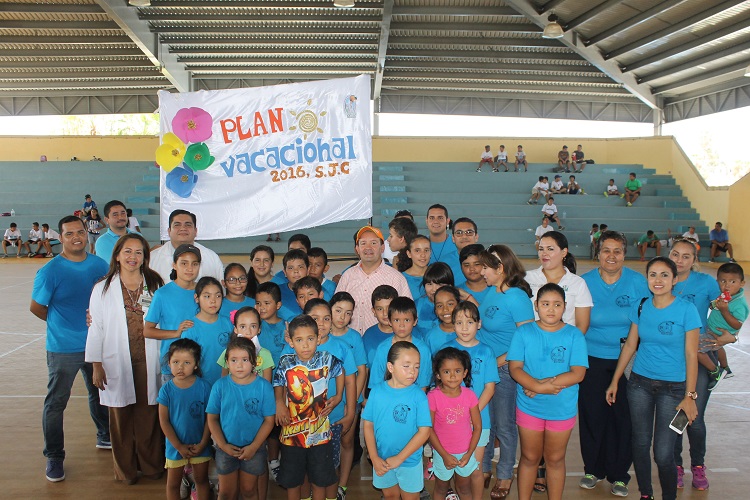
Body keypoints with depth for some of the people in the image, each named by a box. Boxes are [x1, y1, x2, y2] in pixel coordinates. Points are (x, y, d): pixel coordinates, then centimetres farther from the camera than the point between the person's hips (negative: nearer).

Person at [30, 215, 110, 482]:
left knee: (100, 395, 19)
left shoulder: (100, 265, -1)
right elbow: (36, 307, -4)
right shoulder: (50, 271, -13)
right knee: (56, 403, 4)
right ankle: (54, 457, 18)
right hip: (63, 349, -4)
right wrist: (61, 323, 5)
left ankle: (105, 437, 39)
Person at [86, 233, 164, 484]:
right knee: (121, 416, 8)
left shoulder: (155, 286, 3)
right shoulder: (103, 288, 1)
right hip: (117, 363, 0)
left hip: (148, 362, 0)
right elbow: (96, 328, 2)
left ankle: (150, 464, 25)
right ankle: (125, 468, 25)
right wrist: (97, 365, -1)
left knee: (148, 416, 6)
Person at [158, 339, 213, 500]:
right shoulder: (166, 390, -12)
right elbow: (164, 422, -9)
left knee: (201, 480, 16)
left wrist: (203, 444, -11)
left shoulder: (204, 387, -13)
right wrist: (179, 446, -11)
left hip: (200, 445, 0)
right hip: (176, 445, 0)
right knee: (173, 483, 15)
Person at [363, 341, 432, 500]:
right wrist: (374, 458, -9)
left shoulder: (419, 395, -17)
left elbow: (424, 431, -17)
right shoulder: (377, 390, -10)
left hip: (409, 461, -2)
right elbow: (368, 425, -4)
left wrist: (399, 458, -16)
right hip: (382, 460, 2)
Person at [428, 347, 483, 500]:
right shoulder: (433, 397, -19)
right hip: (442, 453, -2)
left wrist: (469, 454, -9)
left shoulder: (469, 395, -12)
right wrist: (445, 455, -13)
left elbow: (477, 426, -4)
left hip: (465, 452, 2)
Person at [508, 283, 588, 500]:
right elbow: (515, 368, -8)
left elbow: (578, 373, -14)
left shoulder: (574, 335, -6)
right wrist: (539, 386, -25)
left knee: (555, 459, 15)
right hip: (529, 407, 0)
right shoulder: (524, 332, -3)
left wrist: (540, 386, -20)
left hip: (562, 409, 0)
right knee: (529, 458, 14)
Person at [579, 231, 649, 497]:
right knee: (591, 414, 6)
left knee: (622, 417, 4)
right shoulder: (585, 282, -1)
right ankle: (593, 469, 26)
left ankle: (618, 475, 22)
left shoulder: (637, 282, -1)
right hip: (592, 360, 0)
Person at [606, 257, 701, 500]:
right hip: (640, 383, 4)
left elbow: (691, 355, -9)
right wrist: (615, 381, 9)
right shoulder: (640, 307, 1)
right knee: (640, 443, 11)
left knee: (663, 453, -5)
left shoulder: (686, 310, -10)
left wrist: (689, 396, -11)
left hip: (673, 388, -3)